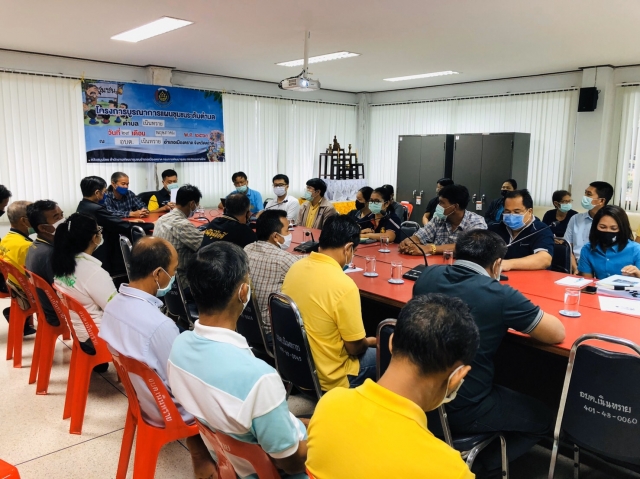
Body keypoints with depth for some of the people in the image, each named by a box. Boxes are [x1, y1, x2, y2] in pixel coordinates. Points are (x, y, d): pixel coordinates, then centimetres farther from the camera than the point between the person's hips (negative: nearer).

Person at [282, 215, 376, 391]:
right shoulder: (344, 286, -28)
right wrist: (370, 342, 5)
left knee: (367, 349, 26)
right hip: (328, 378, -7)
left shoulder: (295, 267, -6)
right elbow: (355, 348, -18)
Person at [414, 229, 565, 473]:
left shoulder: (428, 276, -4)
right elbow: (558, 333, -8)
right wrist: (512, 316, 8)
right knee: (543, 418, 19)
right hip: (462, 410, -6)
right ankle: (481, 467, 16)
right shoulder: (499, 295, -20)